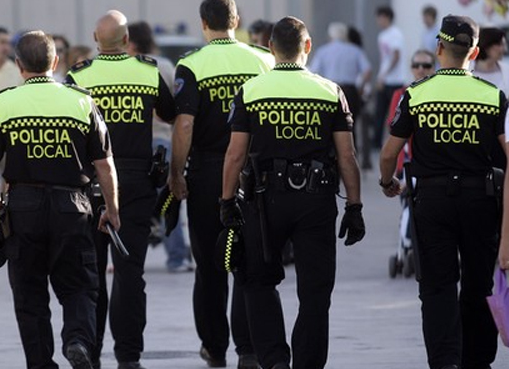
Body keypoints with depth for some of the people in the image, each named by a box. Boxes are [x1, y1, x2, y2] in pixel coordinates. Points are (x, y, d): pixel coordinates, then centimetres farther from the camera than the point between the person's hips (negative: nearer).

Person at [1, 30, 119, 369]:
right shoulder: (82, 102, 0)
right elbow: (104, 165, 2)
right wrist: (112, 210, 14)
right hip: (71, 207, 0)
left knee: (30, 293, 10)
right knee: (78, 286, 9)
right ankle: (79, 339, -16)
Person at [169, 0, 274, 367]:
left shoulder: (191, 66, -9)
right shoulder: (264, 61, 0)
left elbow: (184, 125, -15)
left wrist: (176, 173, -6)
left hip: (207, 172, -2)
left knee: (209, 265, 10)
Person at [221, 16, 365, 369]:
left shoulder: (251, 91, -1)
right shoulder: (331, 92, 1)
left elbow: (235, 155, -2)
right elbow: (347, 157, -1)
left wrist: (228, 203, 7)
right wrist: (354, 208, 5)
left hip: (266, 198, 0)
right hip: (317, 200, 0)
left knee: (260, 282, 16)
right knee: (315, 292, 7)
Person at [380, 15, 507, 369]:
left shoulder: (416, 94, -2)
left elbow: (389, 154, 2)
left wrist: (388, 183, 22)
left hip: (432, 197, -1)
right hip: (479, 196, 1)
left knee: (439, 286, 1)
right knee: (478, 286, 14)